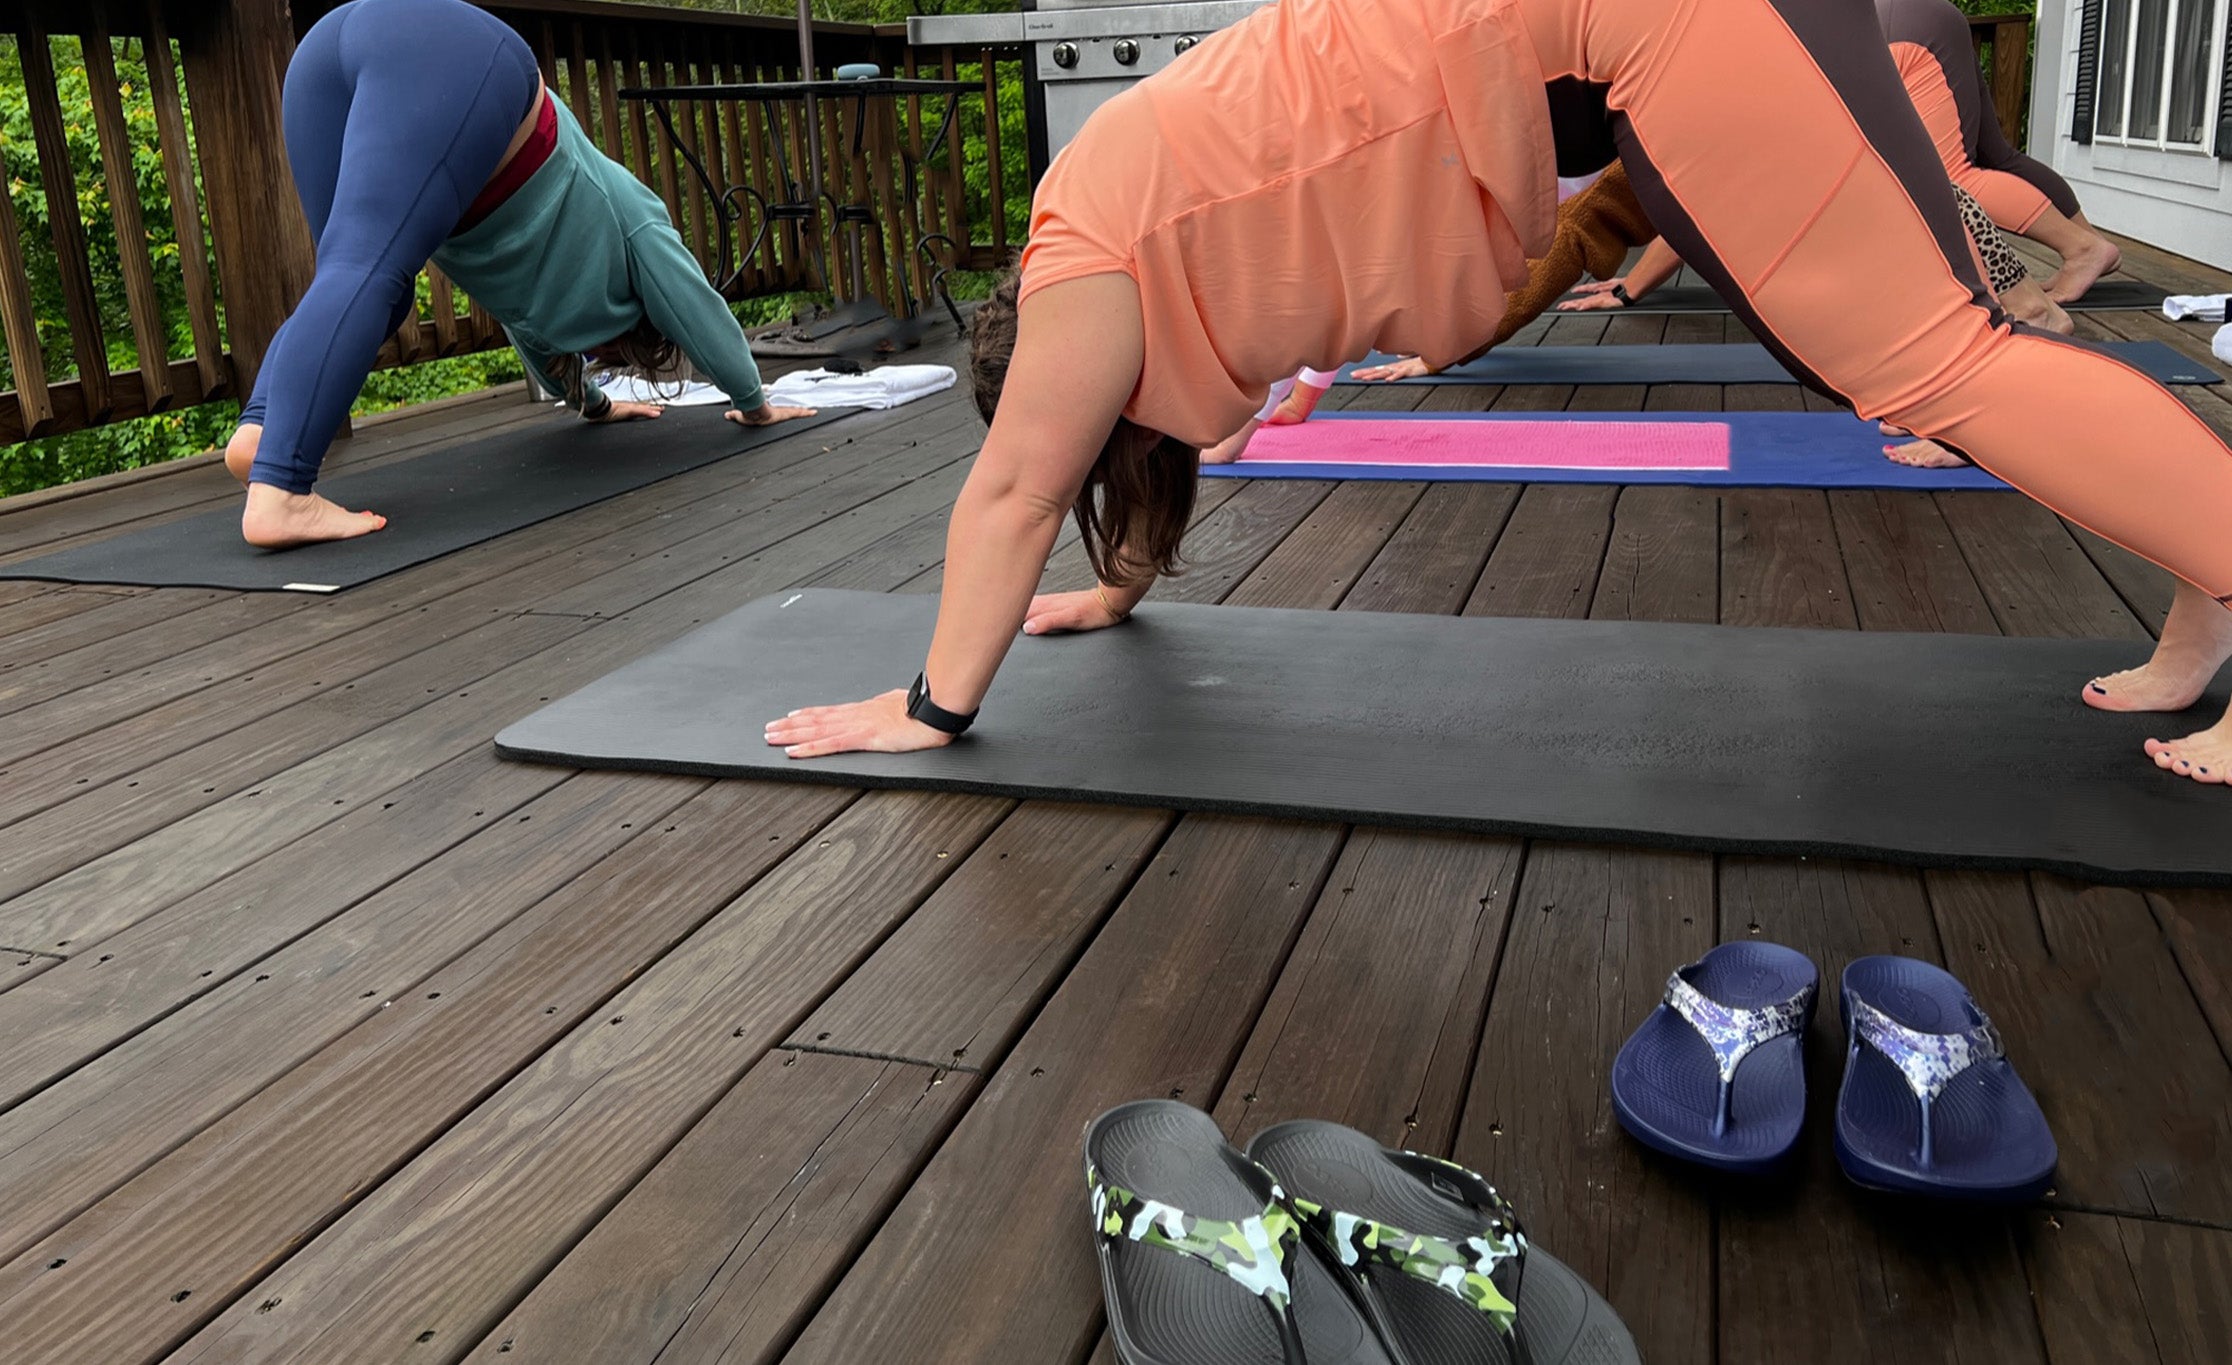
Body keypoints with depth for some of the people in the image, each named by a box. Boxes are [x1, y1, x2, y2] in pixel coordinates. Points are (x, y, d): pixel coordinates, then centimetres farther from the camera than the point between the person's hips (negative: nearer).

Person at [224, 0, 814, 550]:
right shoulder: (631, 218, 27)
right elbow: (699, 311, 32)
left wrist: (594, 403, 66)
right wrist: (754, 405, 45)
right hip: (453, 54, -7)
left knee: (355, 279, 10)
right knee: (368, 273, -20)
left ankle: (260, 429, -14)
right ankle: (278, 496, -35)